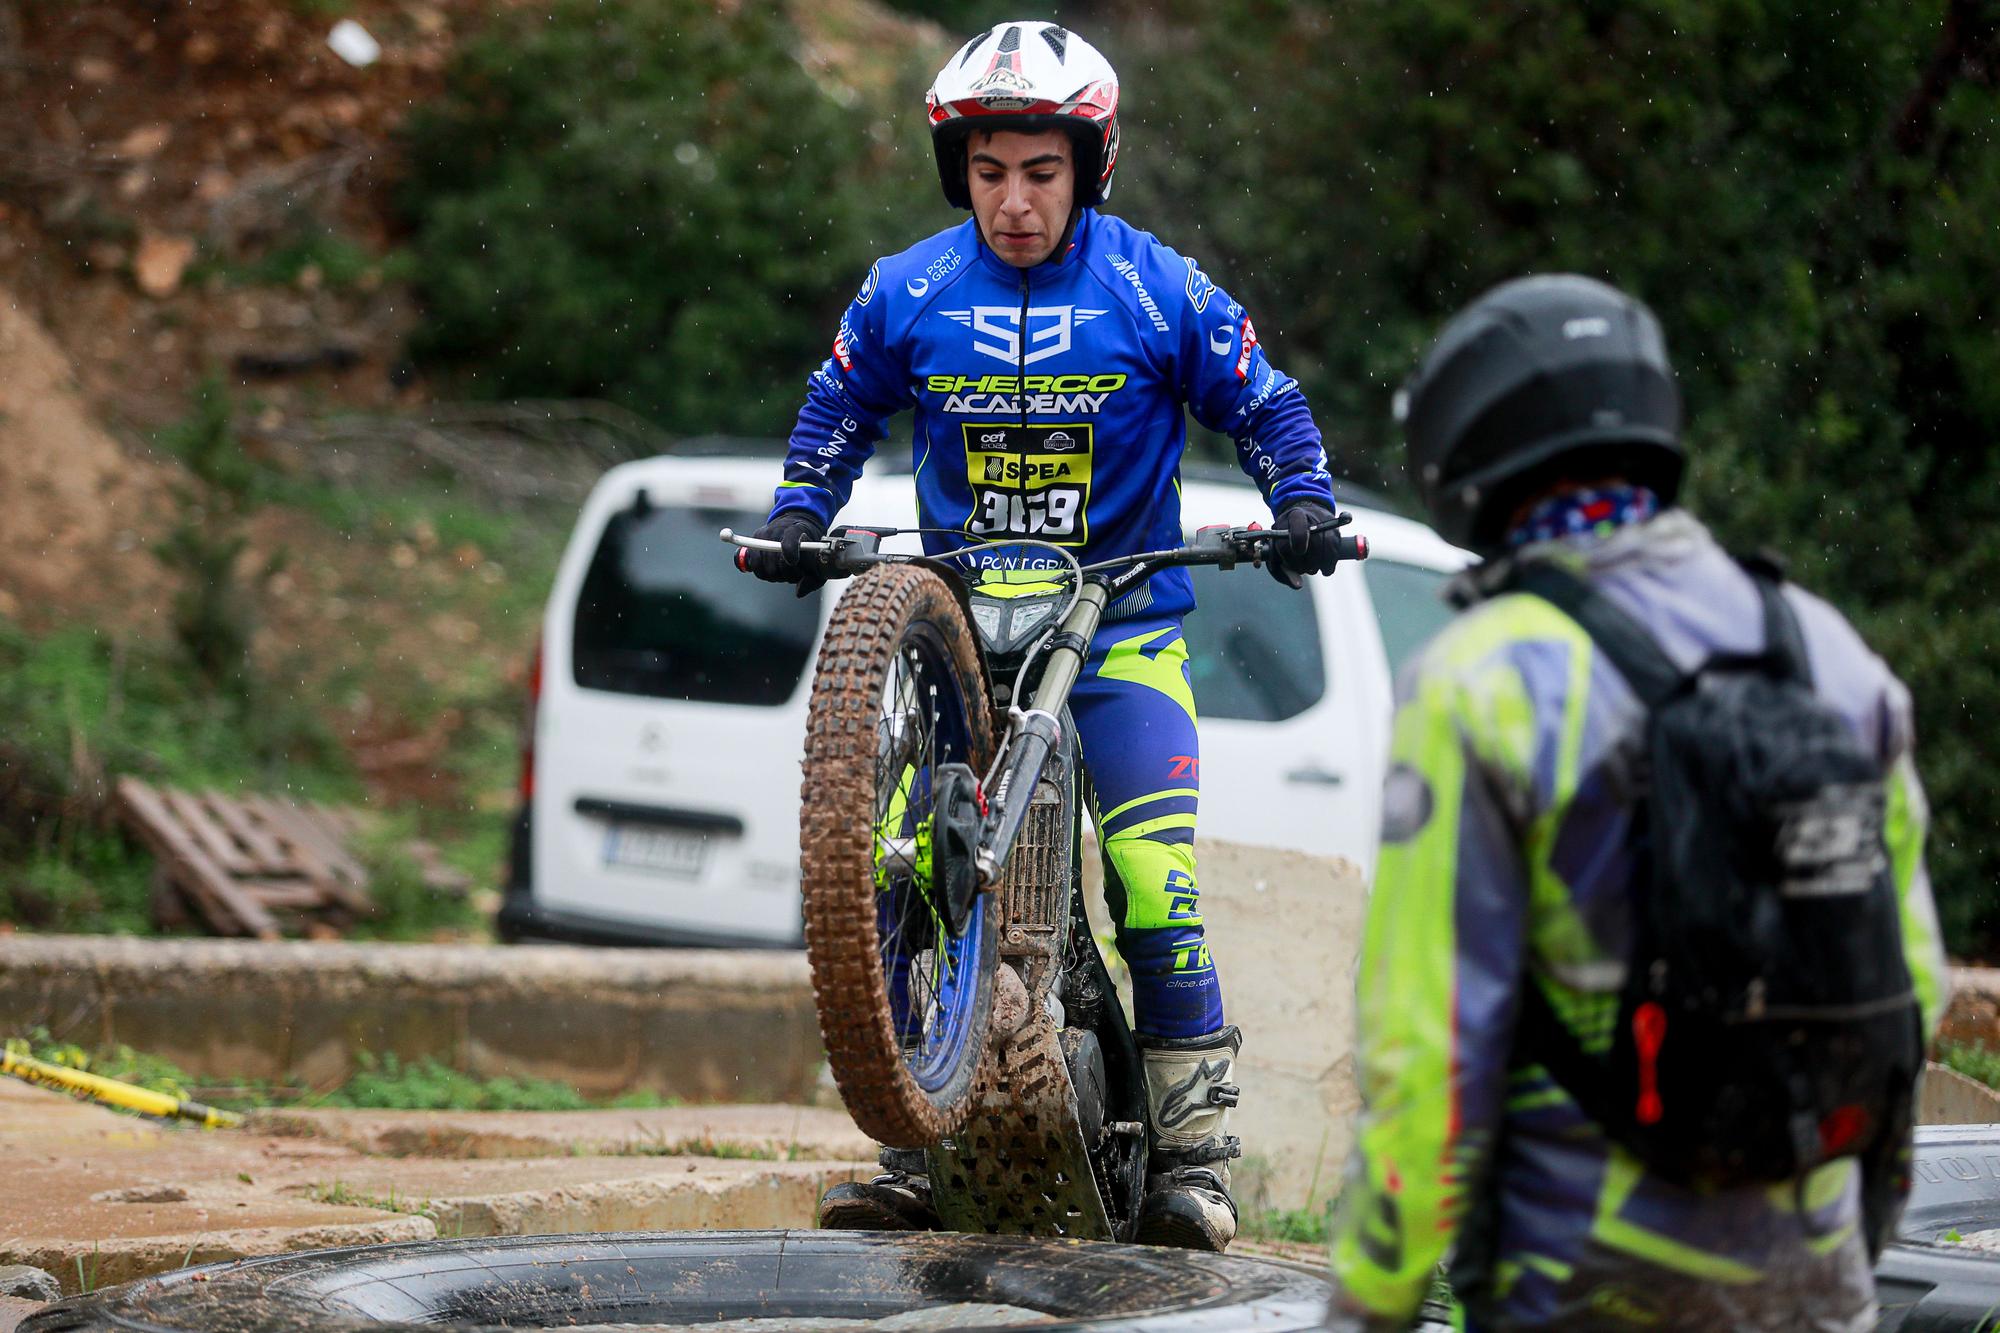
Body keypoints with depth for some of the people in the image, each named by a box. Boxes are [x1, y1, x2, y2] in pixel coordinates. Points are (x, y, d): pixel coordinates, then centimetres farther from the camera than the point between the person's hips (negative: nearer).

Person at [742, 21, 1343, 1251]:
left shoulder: (1159, 292, -5)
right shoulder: (907, 296, 1)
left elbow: (1263, 405, 7)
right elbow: (840, 409, 18)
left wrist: (1304, 504, -8)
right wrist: (798, 516, 3)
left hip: (1123, 624, -2)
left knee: (1153, 870, -17)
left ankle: (1194, 1148, -6)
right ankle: (918, 1145, 0)